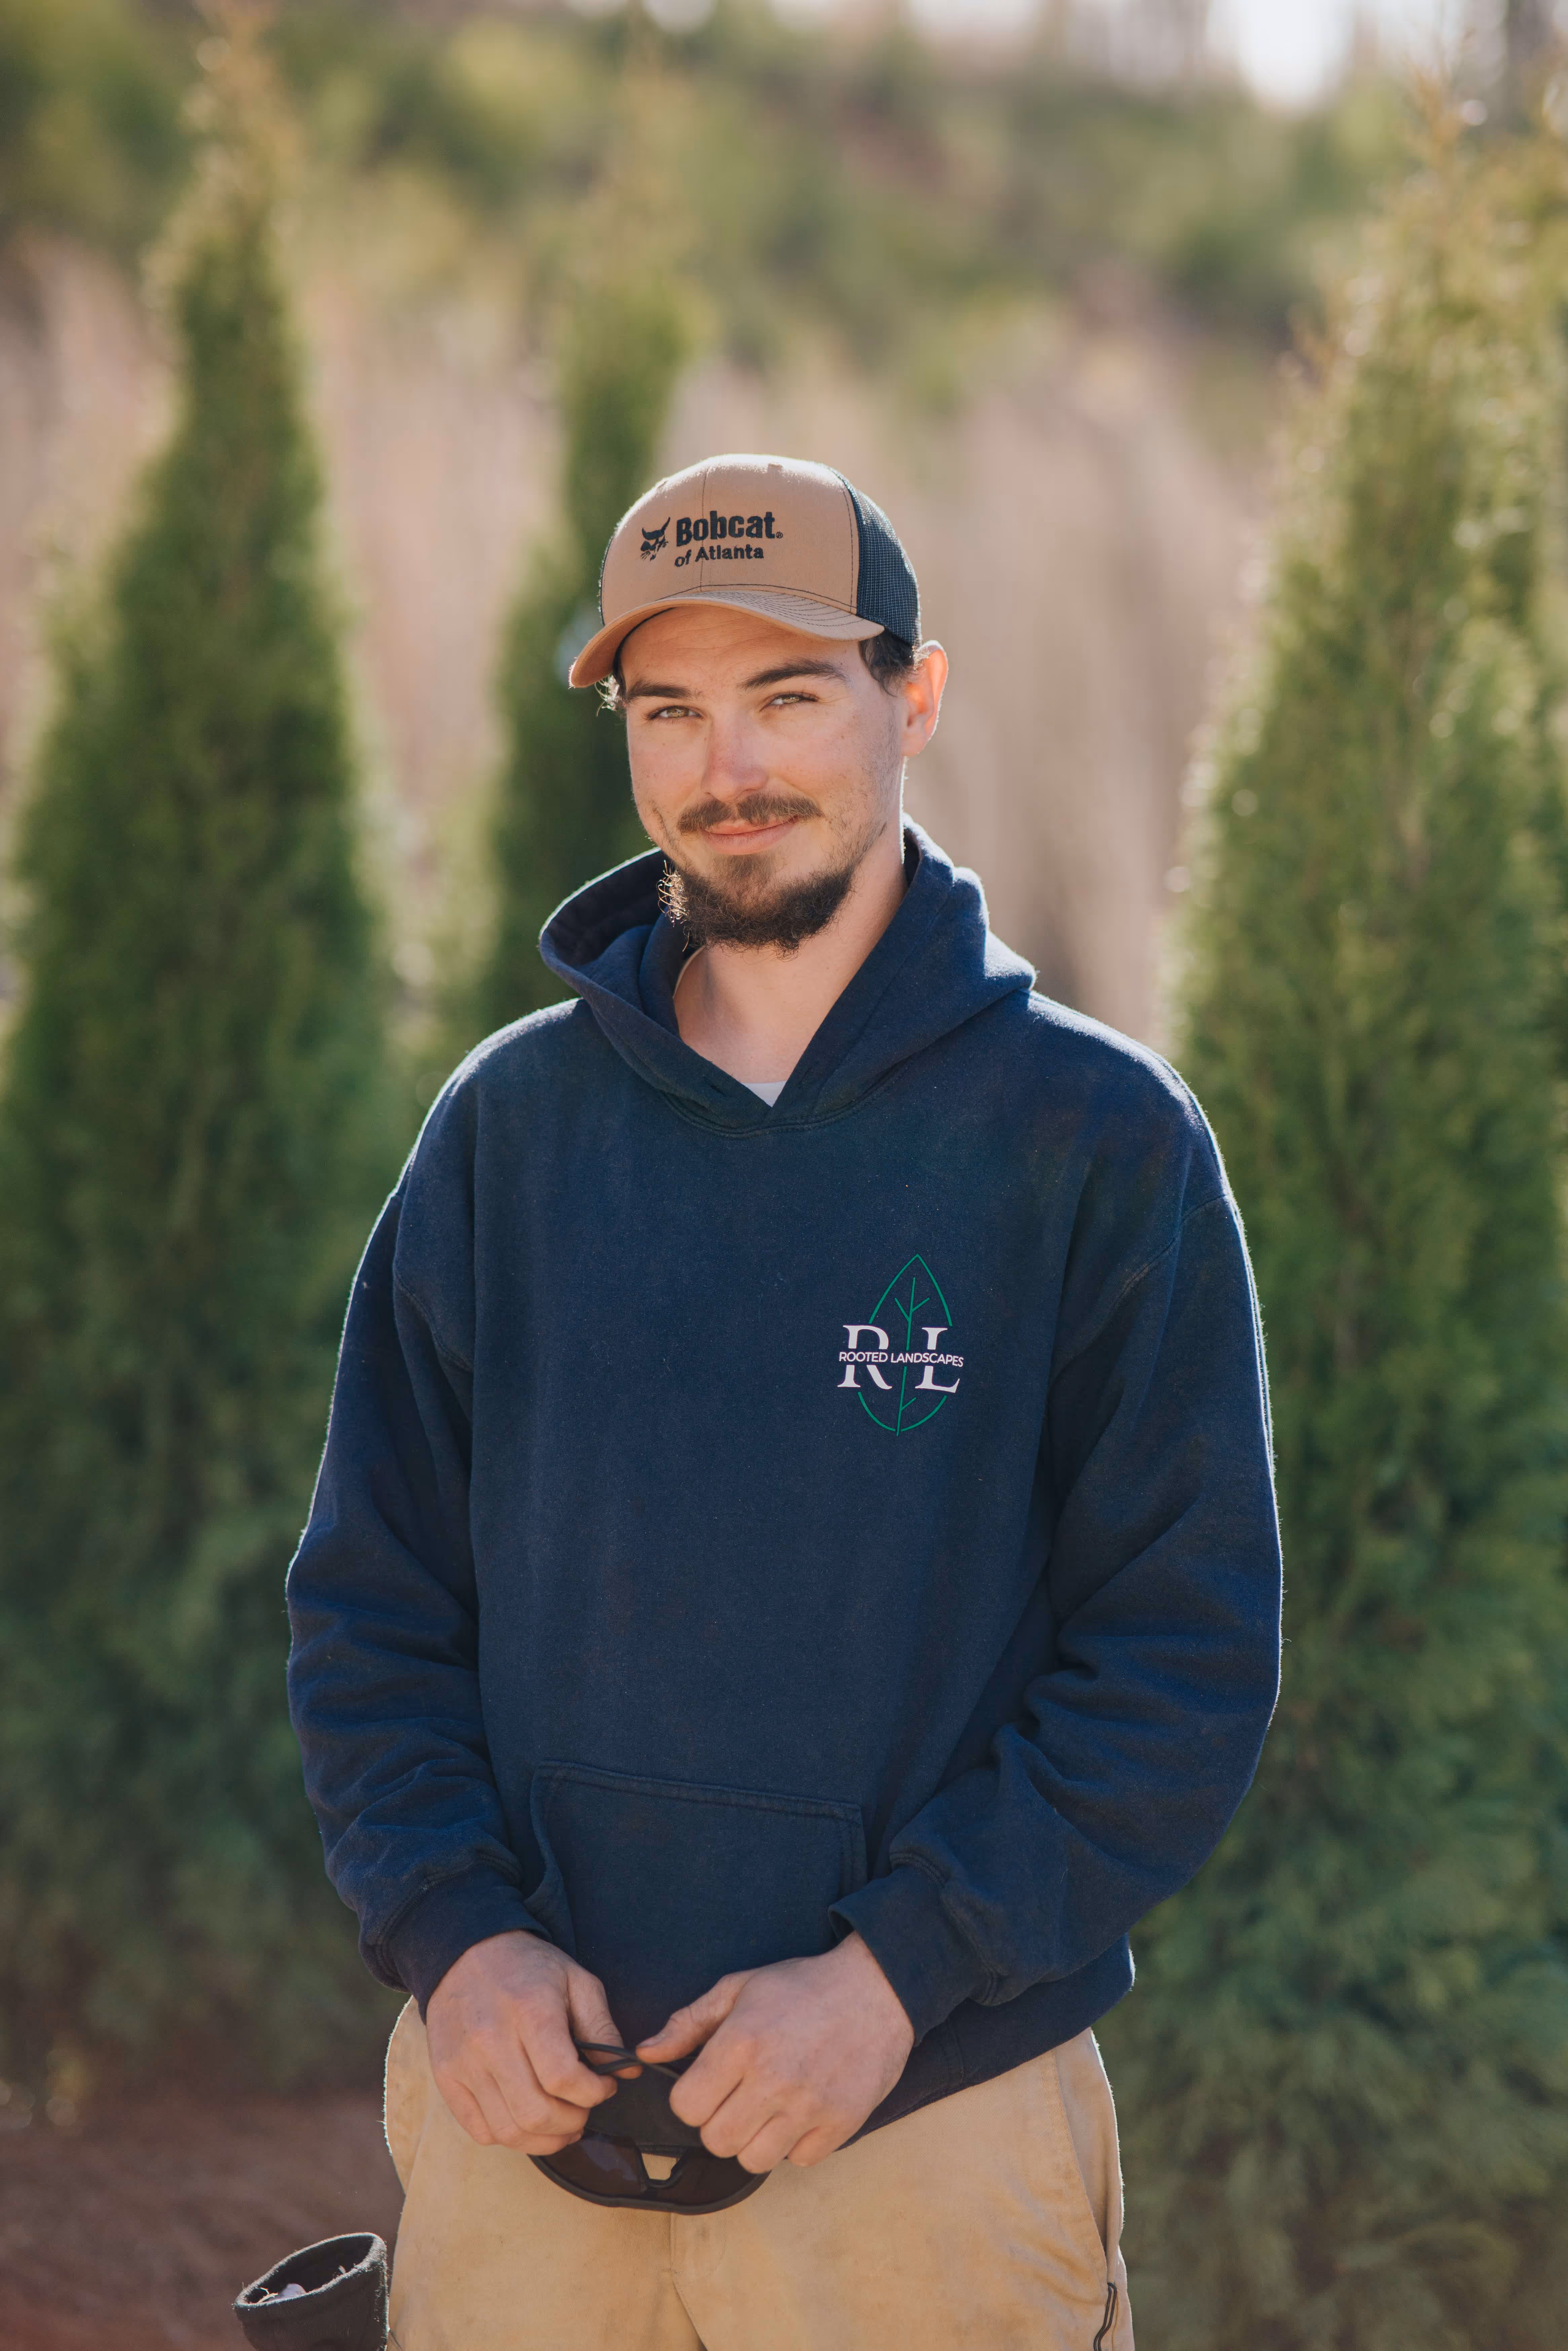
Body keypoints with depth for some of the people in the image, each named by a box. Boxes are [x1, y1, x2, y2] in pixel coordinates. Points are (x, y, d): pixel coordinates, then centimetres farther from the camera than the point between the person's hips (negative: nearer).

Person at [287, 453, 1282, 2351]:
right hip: (519, 2112, 3)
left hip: (929, 2134, -3)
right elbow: (370, 1599, 8)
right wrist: (452, 1933, -8)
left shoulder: (1097, 1137, -3)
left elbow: (1188, 1657, -6)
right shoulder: (511, 1122, 7)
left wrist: (899, 1970, -16)